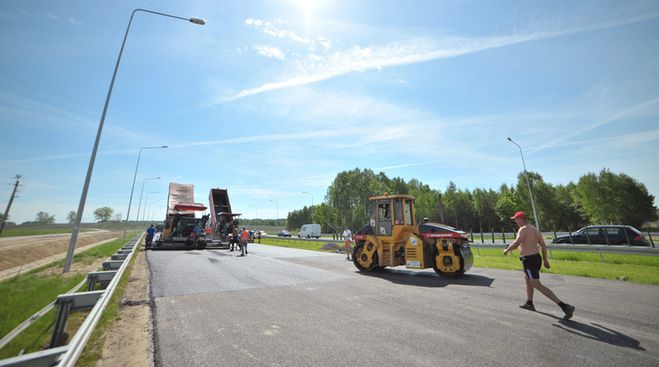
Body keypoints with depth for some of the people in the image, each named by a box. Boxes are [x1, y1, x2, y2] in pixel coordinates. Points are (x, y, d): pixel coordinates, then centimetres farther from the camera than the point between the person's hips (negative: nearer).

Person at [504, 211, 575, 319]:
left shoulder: (523, 229, -16)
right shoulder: (535, 230, 11)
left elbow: (516, 243, -28)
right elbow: (544, 246, 14)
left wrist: (507, 250, -11)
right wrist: (545, 260, 22)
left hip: (529, 260, -10)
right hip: (536, 258, 10)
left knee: (538, 286, -5)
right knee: (527, 280, 25)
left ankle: (565, 306, -9)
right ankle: (529, 304, 37)